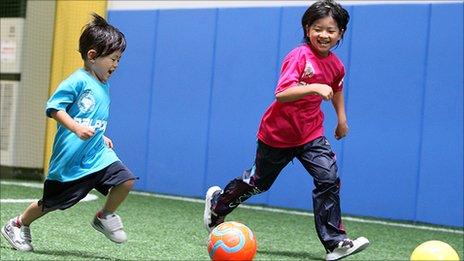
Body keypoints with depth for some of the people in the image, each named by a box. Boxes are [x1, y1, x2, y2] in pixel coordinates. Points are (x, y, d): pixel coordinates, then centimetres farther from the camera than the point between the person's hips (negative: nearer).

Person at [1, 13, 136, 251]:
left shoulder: (103, 87, 12)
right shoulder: (78, 80, -14)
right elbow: (54, 107, -21)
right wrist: (76, 128, -31)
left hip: (96, 154, 7)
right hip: (71, 157, -7)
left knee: (125, 180, -13)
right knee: (51, 202, 6)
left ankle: (105, 217, 11)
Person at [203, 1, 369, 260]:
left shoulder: (336, 65, -3)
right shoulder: (299, 56, -22)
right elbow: (281, 94, -34)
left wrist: (342, 119, 20)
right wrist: (313, 88, -46)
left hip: (311, 133, 4)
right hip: (278, 133, -4)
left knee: (329, 179, -15)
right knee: (259, 181, 15)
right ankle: (217, 203, 42)